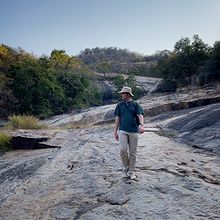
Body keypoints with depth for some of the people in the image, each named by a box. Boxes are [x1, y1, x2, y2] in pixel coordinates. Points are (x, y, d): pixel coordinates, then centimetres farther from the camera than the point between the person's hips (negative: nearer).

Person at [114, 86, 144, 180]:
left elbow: (140, 115, -6)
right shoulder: (120, 105, 12)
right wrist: (115, 131, 8)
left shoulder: (135, 104, 6)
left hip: (134, 131, -1)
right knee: (123, 149, -15)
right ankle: (125, 167, 9)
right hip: (123, 130, 1)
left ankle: (131, 172, 19)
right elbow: (117, 118, 13)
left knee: (133, 152, 4)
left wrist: (141, 125, -26)